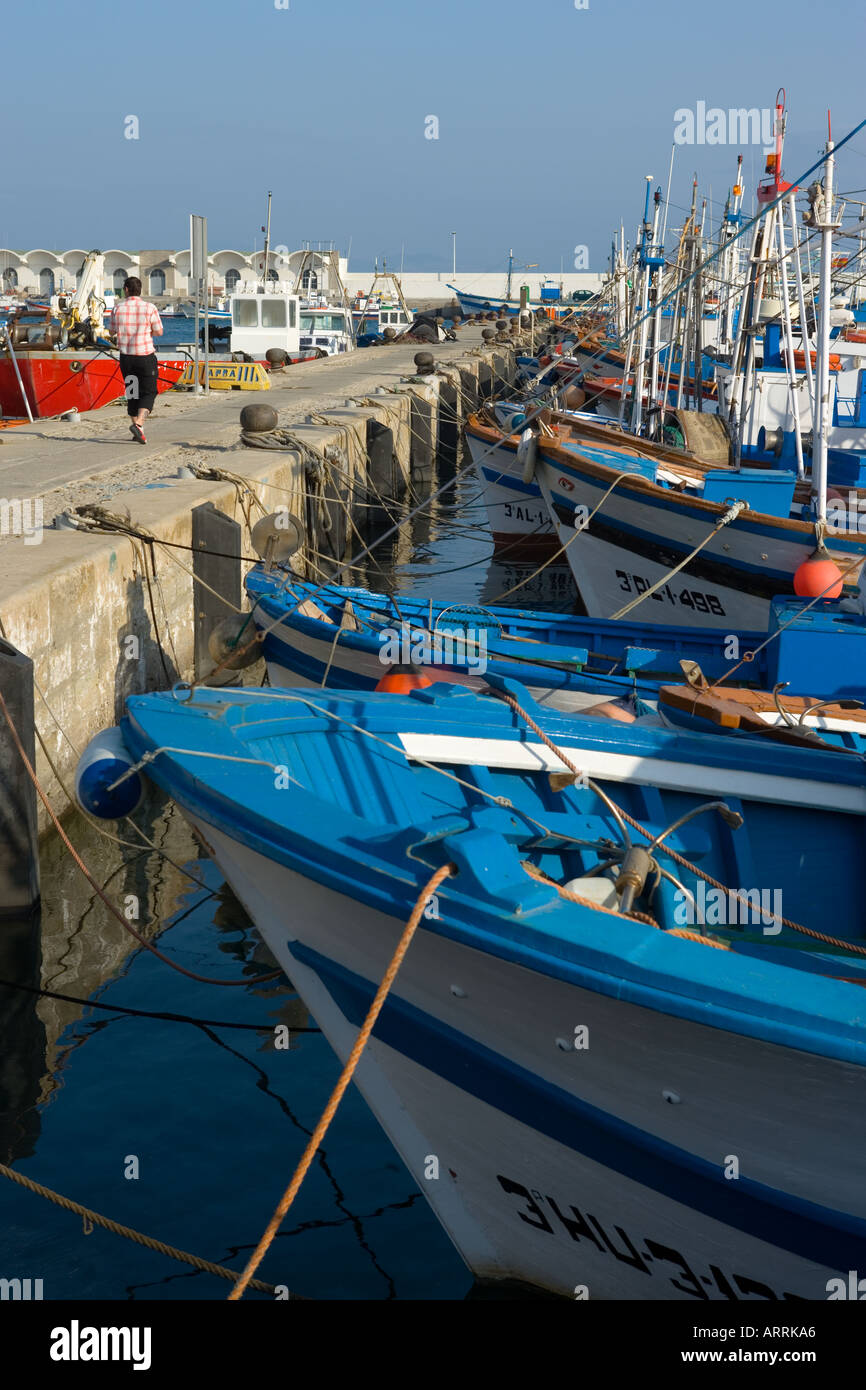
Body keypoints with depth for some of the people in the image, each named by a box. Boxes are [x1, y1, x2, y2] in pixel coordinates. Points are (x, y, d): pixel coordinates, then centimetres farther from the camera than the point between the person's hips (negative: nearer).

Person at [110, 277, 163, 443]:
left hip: (126, 356, 3)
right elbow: (159, 332, -3)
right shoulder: (149, 308, -9)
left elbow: (113, 331, 10)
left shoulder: (117, 309, -2)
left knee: (132, 392, 14)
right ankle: (138, 424, -18)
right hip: (145, 356, -3)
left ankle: (135, 425, 17)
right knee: (148, 392, 2)